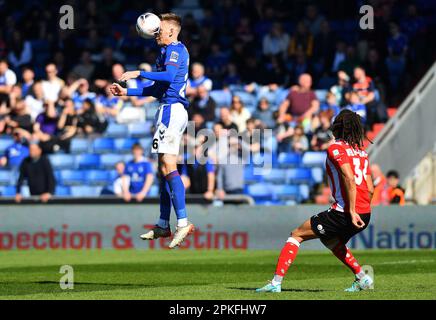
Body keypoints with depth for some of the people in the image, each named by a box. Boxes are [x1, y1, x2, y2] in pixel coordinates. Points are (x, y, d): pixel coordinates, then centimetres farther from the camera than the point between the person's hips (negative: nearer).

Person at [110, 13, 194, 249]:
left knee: (168, 166, -18)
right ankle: (163, 225, 15)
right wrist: (127, 92, 26)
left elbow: (170, 76, -26)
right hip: (170, 110, 11)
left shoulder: (175, 49, -7)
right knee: (165, 169, 11)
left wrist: (139, 73, -22)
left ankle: (183, 222, -25)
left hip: (172, 110, -11)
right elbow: (157, 89, 27)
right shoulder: (168, 51, 24)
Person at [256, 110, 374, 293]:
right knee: (331, 242, 33)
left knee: (296, 235, 4)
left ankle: (276, 282, -3)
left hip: (344, 212, -7)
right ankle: (362, 279, 24)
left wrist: (351, 211, -20)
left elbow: (349, 179, -18)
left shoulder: (336, 149, -5)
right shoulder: (361, 152, 16)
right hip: (365, 214, 7)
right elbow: (370, 189, 15)